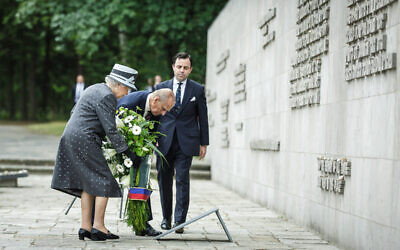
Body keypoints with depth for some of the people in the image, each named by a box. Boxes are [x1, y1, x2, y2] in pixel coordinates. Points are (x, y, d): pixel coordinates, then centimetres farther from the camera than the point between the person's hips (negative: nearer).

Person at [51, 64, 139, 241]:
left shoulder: (95, 89, 18)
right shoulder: (106, 96, -13)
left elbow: (75, 112, 24)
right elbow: (111, 130, -17)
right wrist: (128, 153, -14)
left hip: (71, 138, 10)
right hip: (84, 141, -10)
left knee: (89, 184, 13)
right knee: (104, 182, -5)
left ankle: (85, 227, 11)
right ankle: (98, 228, -6)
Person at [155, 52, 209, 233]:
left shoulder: (198, 90, 5)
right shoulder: (161, 87, 8)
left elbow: (203, 118, 7)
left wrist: (203, 143, 3)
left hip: (186, 142, -2)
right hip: (165, 142, 2)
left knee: (182, 180, -8)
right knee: (164, 180, 7)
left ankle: (180, 220, -5)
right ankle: (166, 217, 21)